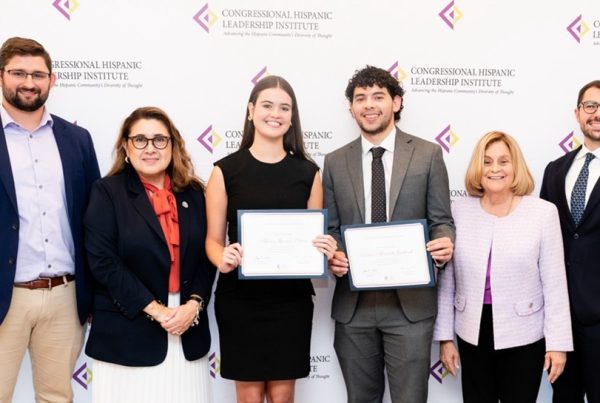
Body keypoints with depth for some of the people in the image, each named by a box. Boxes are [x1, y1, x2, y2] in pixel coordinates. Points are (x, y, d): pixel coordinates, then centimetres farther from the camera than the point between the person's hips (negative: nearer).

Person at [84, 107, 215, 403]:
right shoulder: (107, 192, -2)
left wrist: (194, 304, -9)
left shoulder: (194, 193, 8)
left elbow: (207, 256, 7)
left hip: (188, 330, 3)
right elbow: (103, 263, -10)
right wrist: (155, 310, -14)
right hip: (128, 335, -3)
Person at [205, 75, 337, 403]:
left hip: (292, 298, 2)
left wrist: (326, 249, -14)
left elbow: (317, 235, 9)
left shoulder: (308, 172, 4)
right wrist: (223, 260, -21)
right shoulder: (226, 170, -1)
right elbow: (213, 238, 0)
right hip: (239, 298, -1)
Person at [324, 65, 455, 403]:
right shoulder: (335, 162, 8)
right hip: (353, 303, 3)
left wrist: (445, 243, -19)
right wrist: (332, 255, -11)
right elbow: (331, 228, 11)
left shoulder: (428, 155, 2)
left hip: (410, 302, -2)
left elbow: (442, 220, 3)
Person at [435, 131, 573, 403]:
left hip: (523, 337, -2)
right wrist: (445, 336, 3)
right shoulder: (458, 211, -1)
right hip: (472, 335, 2)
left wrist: (558, 341, -5)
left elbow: (555, 283, -4)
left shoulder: (543, 212, -6)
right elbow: (446, 280, 3)